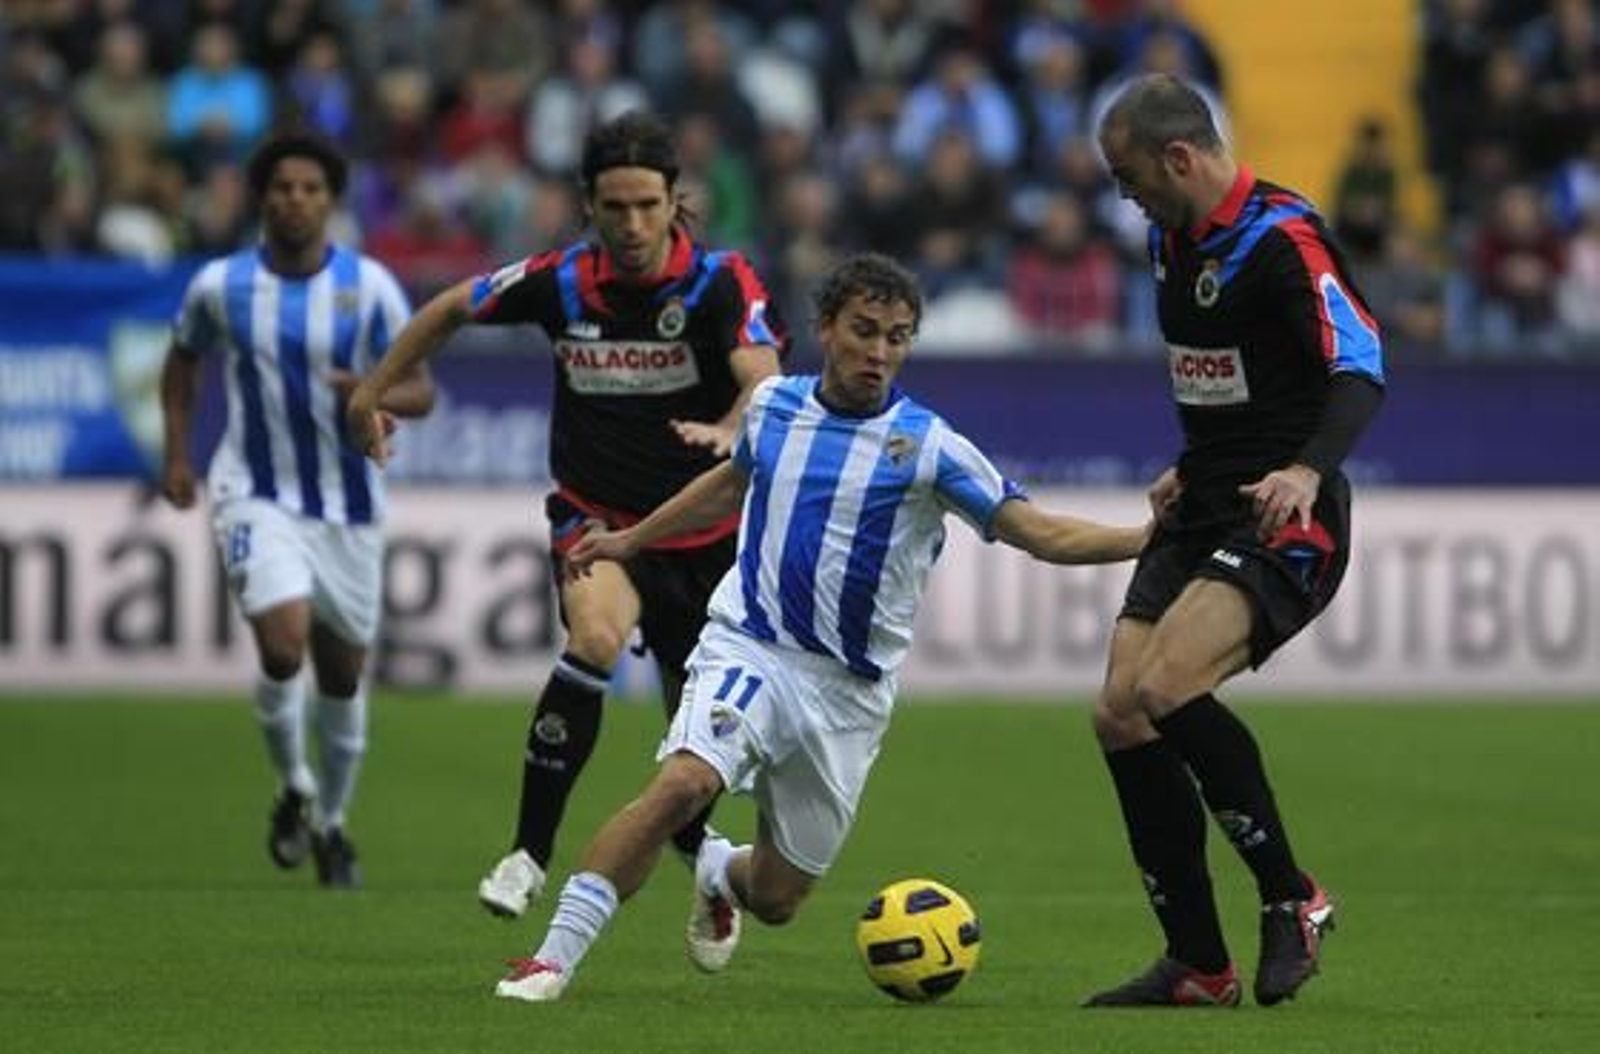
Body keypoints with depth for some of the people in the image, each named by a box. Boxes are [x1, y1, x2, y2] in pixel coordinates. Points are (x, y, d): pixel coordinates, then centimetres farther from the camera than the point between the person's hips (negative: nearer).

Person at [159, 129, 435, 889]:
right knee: (284, 641, -24)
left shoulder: (370, 287, -7)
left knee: (343, 674, 10)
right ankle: (294, 790, 2)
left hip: (348, 504, 2)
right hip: (257, 496, -1)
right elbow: (183, 360, 16)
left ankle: (331, 822, 32)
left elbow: (421, 389, -3)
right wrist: (177, 455, 7)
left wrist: (379, 397, -25)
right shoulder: (220, 285, -4)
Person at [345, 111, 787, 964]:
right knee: (596, 637, -33)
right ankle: (530, 854, -27)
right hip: (595, 517, -1)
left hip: (701, 530, 1)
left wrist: (730, 431, -57)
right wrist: (372, 392, 13)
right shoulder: (561, 283, -10)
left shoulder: (720, 284, -17)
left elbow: (763, 378, -35)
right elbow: (453, 308, 8)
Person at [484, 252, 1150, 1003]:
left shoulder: (928, 446, -7)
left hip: (848, 690, 0)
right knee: (684, 780, -31)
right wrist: (630, 539, 33)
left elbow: (1038, 533, -9)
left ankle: (719, 872, 46)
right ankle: (553, 958, -27)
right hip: (748, 649, 0)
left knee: (775, 899, 7)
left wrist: (1149, 538, -22)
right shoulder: (773, 405, 3)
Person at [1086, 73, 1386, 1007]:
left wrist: (1307, 471, -38)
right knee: (1121, 715, 0)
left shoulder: (1282, 238, -15)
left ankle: (1292, 899, -10)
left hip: (1283, 521, -9)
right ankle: (1198, 967, 7)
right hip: (1203, 513, 9)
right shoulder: (1172, 239, 12)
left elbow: (1361, 370, -24)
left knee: (1166, 688, -27)